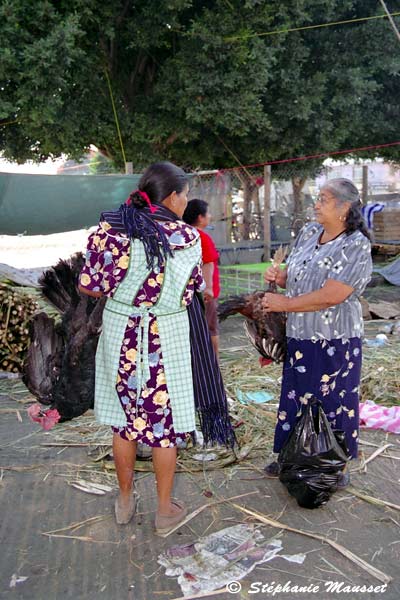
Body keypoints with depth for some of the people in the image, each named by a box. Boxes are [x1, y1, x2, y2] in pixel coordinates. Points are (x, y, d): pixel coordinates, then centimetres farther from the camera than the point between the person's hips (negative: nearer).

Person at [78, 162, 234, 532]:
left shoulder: (110, 228, -6)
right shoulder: (186, 237, -10)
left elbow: (90, 286, -5)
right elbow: (194, 289, -1)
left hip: (120, 334, 3)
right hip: (167, 339, -2)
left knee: (125, 418, 18)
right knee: (164, 421, 12)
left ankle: (125, 502, 36)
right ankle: (165, 510, 28)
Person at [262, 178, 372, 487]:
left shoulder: (356, 245, -16)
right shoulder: (308, 232, 6)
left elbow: (331, 296, -24)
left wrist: (284, 304, -16)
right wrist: (280, 275, -4)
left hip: (334, 340, -7)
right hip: (300, 335, 7)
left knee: (333, 402, 7)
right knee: (295, 397, 17)